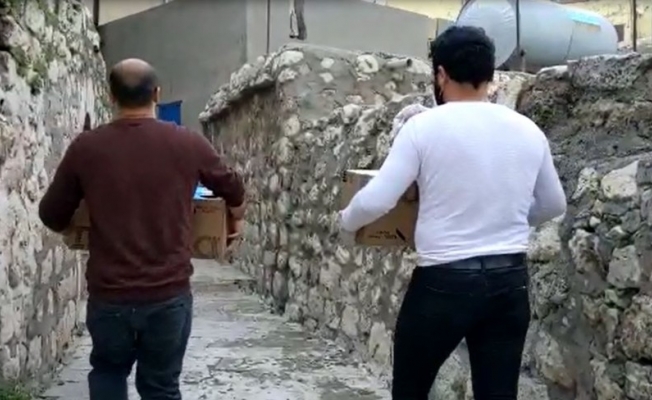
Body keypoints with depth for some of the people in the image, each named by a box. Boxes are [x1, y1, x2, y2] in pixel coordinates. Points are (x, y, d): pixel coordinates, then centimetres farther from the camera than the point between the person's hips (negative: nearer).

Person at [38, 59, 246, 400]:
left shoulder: (86, 147, -4)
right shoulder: (188, 144, -3)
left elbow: (51, 215, 7)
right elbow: (234, 190, 13)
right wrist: (236, 221, 34)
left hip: (108, 295, 0)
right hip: (170, 294, 0)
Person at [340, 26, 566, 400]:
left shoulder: (425, 126, -10)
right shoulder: (528, 131, 5)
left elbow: (376, 200, -12)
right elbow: (555, 205, 17)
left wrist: (347, 221, 9)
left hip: (444, 281, -4)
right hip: (511, 281, 5)